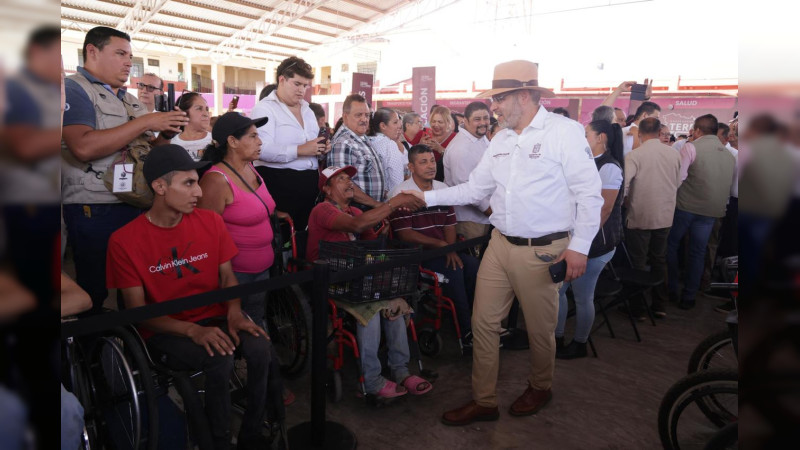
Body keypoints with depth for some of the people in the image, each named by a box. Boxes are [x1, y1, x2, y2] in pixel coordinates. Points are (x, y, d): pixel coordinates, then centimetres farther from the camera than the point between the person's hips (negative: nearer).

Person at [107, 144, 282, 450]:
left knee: (261, 348, -26)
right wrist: (193, 331, -23)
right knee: (220, 359, -31)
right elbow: (138, 310, -9)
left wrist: (234, 312, -16)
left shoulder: (211, 222, 0)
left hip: (215, 320, 3)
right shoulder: (124, 241, -10)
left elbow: (227, 276, 6)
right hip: (166, 332, -3)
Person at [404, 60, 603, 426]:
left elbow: (589, 193, -11)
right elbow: (473, 190, 15)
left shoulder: (565, 131, -9)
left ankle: (539, 388, 40)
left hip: (543, 251, -6)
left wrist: (579, 246, -14)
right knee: (483, 322, 8)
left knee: (539, 328, 11)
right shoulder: (501, 140, 12)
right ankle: (483, 401, 24)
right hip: (500, 245, 6)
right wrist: (427, 197, 8)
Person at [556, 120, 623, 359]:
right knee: (556, 289, 10)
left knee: (582, 297, 4)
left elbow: (604, 209, -18)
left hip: (593, 244, -9)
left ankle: (579, 344, 23)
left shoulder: (609, 167, -14)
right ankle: (557, 338, 24)